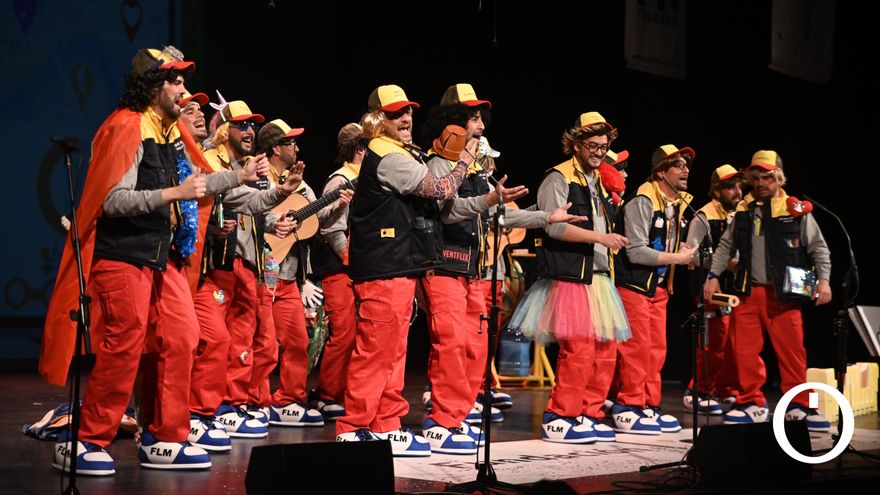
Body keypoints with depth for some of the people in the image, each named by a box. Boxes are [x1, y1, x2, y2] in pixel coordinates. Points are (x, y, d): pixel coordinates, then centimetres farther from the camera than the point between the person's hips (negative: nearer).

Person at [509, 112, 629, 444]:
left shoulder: (598, 182, 21)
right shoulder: (559, 178, -5)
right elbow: (555, 226, -17)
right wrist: (599, 237, -21)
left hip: (597, 277, 9)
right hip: (570, 277, -9)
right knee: (578, 350, -13)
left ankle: (586, 416, 15)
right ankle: (557, 419, -5)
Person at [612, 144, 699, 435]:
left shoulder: (679, 204, 10)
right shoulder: (643, 202, -17)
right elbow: (636, 252, -22)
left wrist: (685, 250, 0)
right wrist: (677, 258, -17)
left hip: (659, 286, 9)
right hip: (634, 284, -9)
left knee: (656, 349, 10)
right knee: (636, 348, -8)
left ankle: (649, 407, 18)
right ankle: (629, 409, -1)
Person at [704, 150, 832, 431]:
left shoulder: (796, 210, 2)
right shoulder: (743, 210, 11)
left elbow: (818, 248, 3)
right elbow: (726, 246, 19)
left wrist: (823, 279, -9)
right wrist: (714, 276, 10)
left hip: (784, 294, -3)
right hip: (748, 292, 3)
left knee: (792, 351, -1)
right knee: (745, 350, 3)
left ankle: (798, 407, 9)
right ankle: (753, 404, 15)